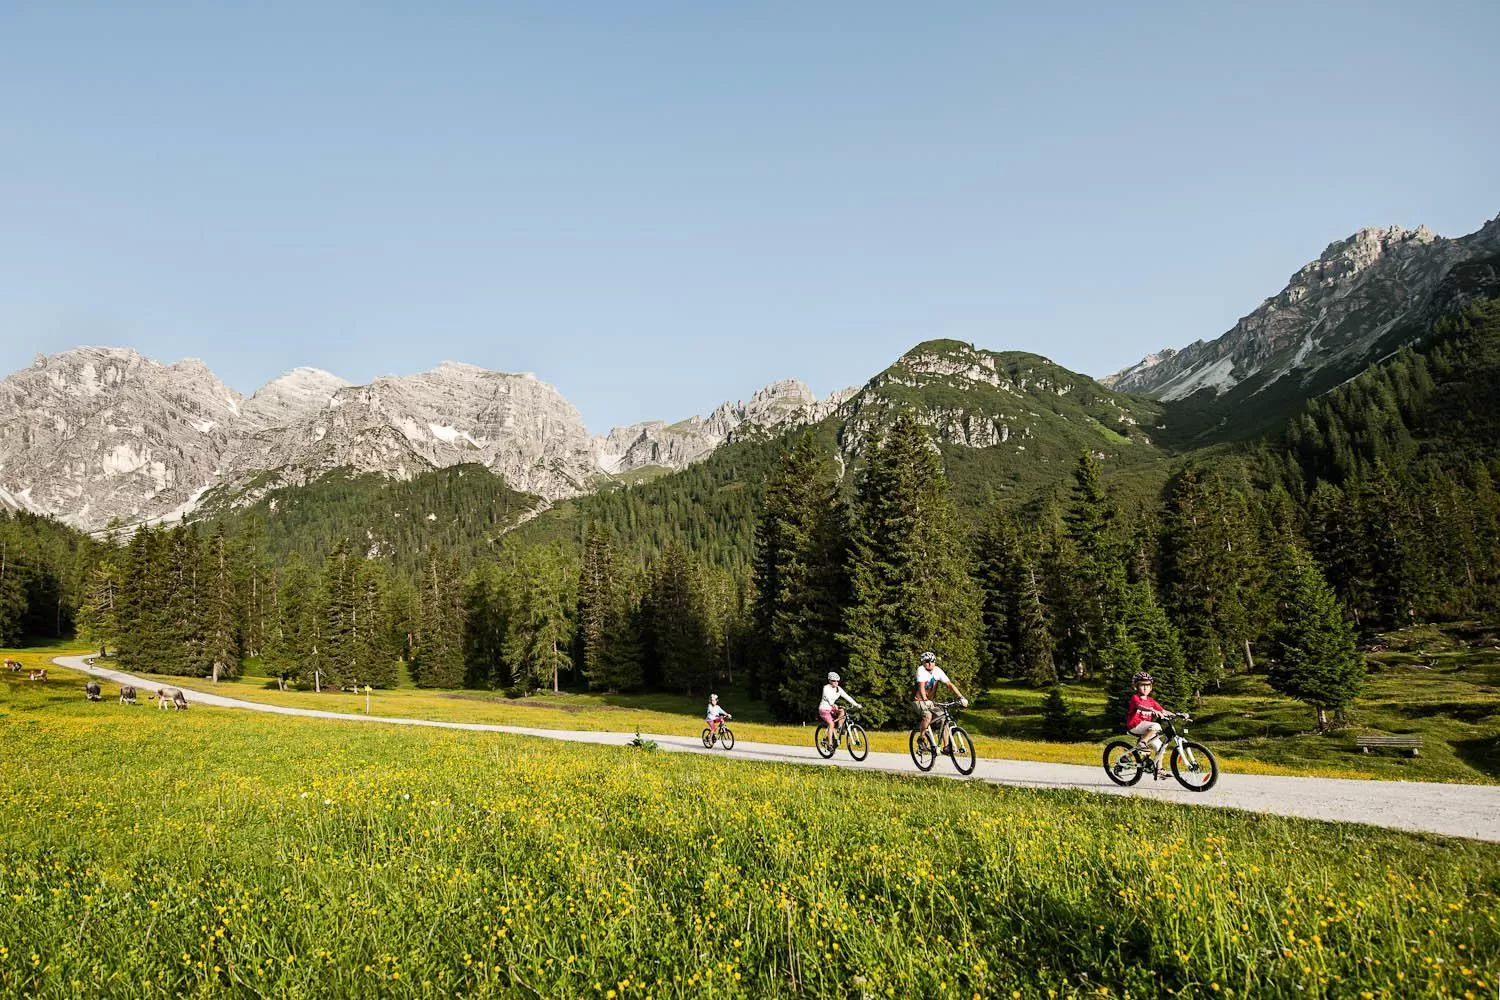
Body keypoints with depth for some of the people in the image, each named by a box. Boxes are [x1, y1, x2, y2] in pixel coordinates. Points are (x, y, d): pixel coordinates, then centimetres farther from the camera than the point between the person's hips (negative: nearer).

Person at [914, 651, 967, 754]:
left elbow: (949, 684, -13)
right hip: (920, 700, -5)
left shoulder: (938, 671, -8)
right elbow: (921, 686, -32)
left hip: (931, 701, 5)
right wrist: (926, 700, -48)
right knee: (928, 716, -32)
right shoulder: (921, 670, -19)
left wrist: (961, 697, -24)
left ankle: (946, 746, -4)